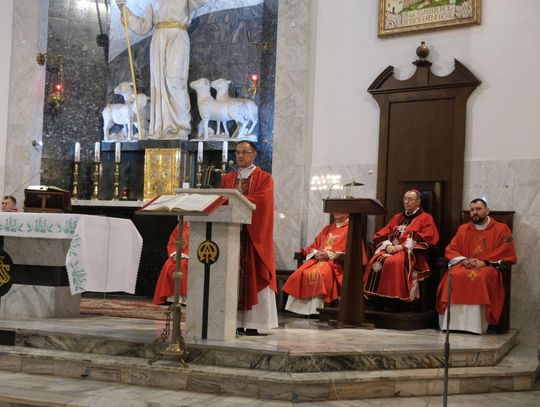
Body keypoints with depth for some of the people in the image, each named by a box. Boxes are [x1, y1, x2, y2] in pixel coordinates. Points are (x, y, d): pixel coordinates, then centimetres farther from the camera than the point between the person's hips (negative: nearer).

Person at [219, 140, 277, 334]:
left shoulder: (264, 178, 4)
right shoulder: (227, 178, 18)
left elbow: (261, 200, -12)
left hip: (253, 233, -4)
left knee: (253, 276, -5)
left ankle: (253, 323, -4)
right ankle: (235, 321, 2)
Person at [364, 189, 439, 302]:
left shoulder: (425, 218, 9)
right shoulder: (397, 217, 25)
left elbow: (424, 239, -6)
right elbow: (382, 235, 18)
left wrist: (402, 246, -14)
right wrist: (388, 245, -5)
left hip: (411, 253, -5)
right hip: (391, 249, 5)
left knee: (393, 262, -38)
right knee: (375, 261, -27)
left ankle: (393, 297, -34)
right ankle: (376, 296, -28)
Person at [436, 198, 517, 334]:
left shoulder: (501, 229, 8)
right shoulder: (463, 229, 19)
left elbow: (507, 254, -1)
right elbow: (450, 250, 16)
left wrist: (484, 262, -13)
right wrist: (463, 260, -6)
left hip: (488, 267, -3)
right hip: (464, 265, 3)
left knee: (480, 277, -39)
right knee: (454, 275, -32)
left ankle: (475, 325, -36)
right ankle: (452, 323, -33)